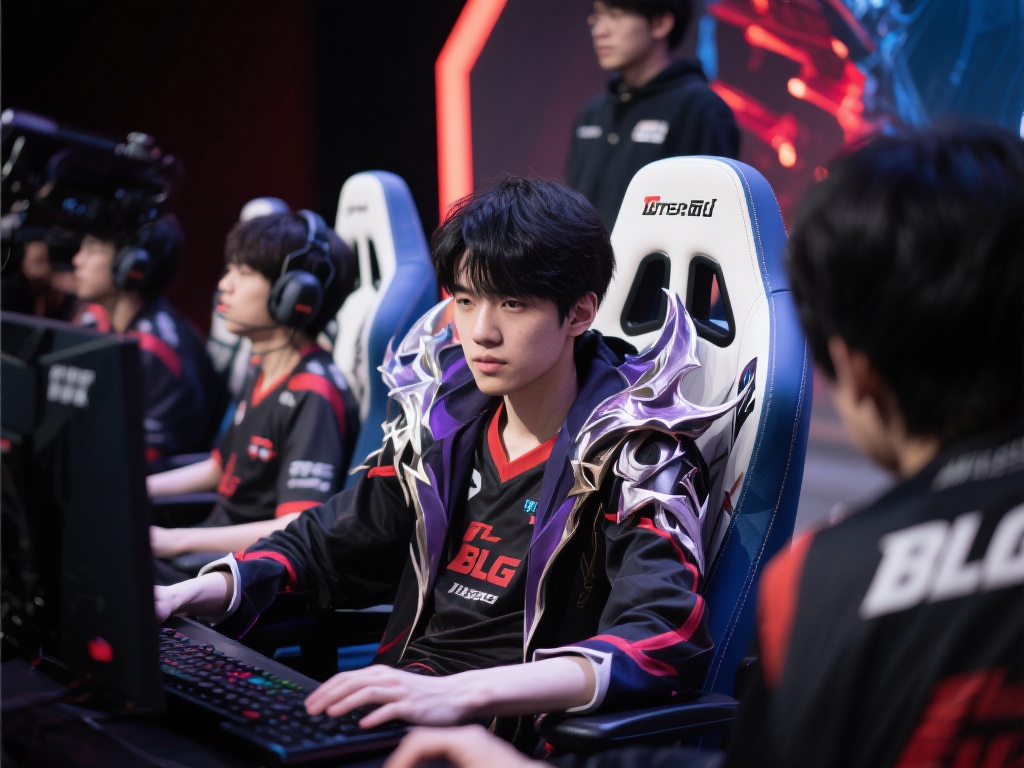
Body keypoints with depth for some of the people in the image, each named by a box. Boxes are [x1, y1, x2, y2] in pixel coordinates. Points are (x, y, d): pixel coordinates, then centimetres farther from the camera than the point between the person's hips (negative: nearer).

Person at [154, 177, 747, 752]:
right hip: (404, 708, 6)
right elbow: (322, 544, 20)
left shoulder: (632, 456, -11)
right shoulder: (441, 423, 9)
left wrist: (464, 690, -40)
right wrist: (185, 596, 0)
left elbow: (668, 642, -27)